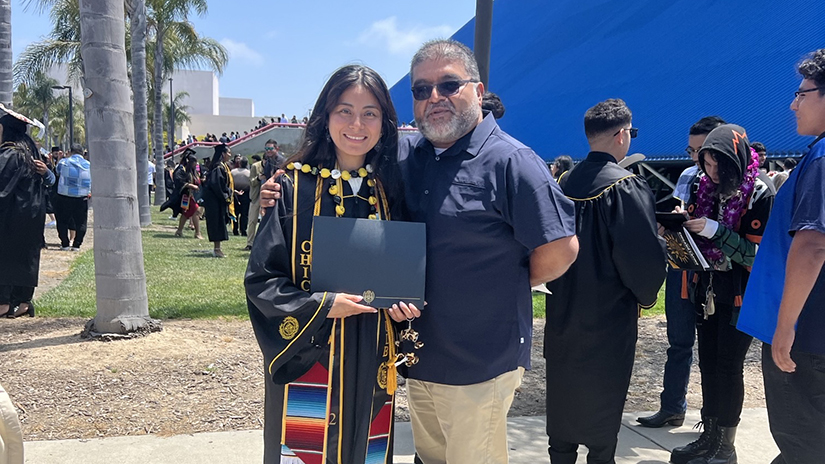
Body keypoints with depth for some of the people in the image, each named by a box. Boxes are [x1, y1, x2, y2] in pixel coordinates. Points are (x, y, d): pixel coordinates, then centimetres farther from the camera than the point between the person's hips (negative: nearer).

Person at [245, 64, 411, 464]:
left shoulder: (390, 190, 4)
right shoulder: (294, 187, -7)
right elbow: (260, 279, -8)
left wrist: (404, 303, -7)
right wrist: (322, 305, -20)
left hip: (371, 358, 3)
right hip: (306, 354, -3)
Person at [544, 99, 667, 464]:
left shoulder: (566, 182, 3)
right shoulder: (627, 187, -17)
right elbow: (645, 256, -21)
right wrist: (646, 297, -3)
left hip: (563, 311, 6)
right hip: (609, 316, -6)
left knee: (563, 393, 17)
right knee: (604, 397, 8)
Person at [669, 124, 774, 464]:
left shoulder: (759, 194, -12)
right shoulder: (706, 188, 5)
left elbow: (757, 253, -16)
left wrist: (715, 231, -25)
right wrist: (683, 227, -7)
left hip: (739, 297, -6)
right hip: (707, 291, 6)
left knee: (728, 368, 0)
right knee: (708, 365, 11)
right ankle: (709, 435, 23)